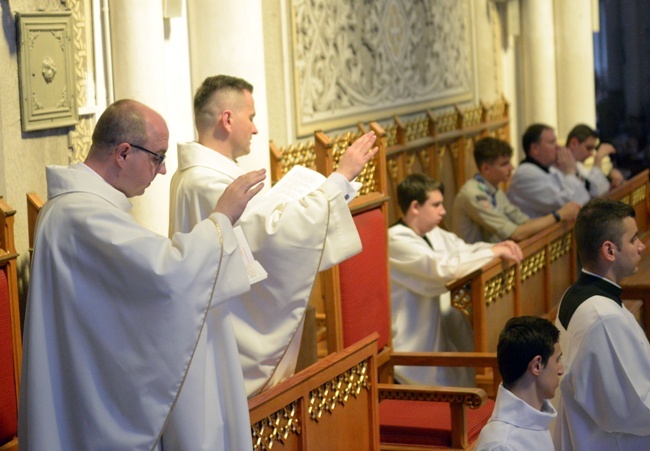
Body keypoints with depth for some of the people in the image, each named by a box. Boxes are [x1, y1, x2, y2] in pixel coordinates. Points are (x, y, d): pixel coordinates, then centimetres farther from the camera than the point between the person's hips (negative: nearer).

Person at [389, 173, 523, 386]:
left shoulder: (433, 234, 8)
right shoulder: (397, 241, -20)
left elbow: (465, 250, 18)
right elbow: (444, 266, -29)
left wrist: (499, 247, -4)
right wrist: (493, 252, -19)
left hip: (442, 329, 9)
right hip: (416, 345, -9)